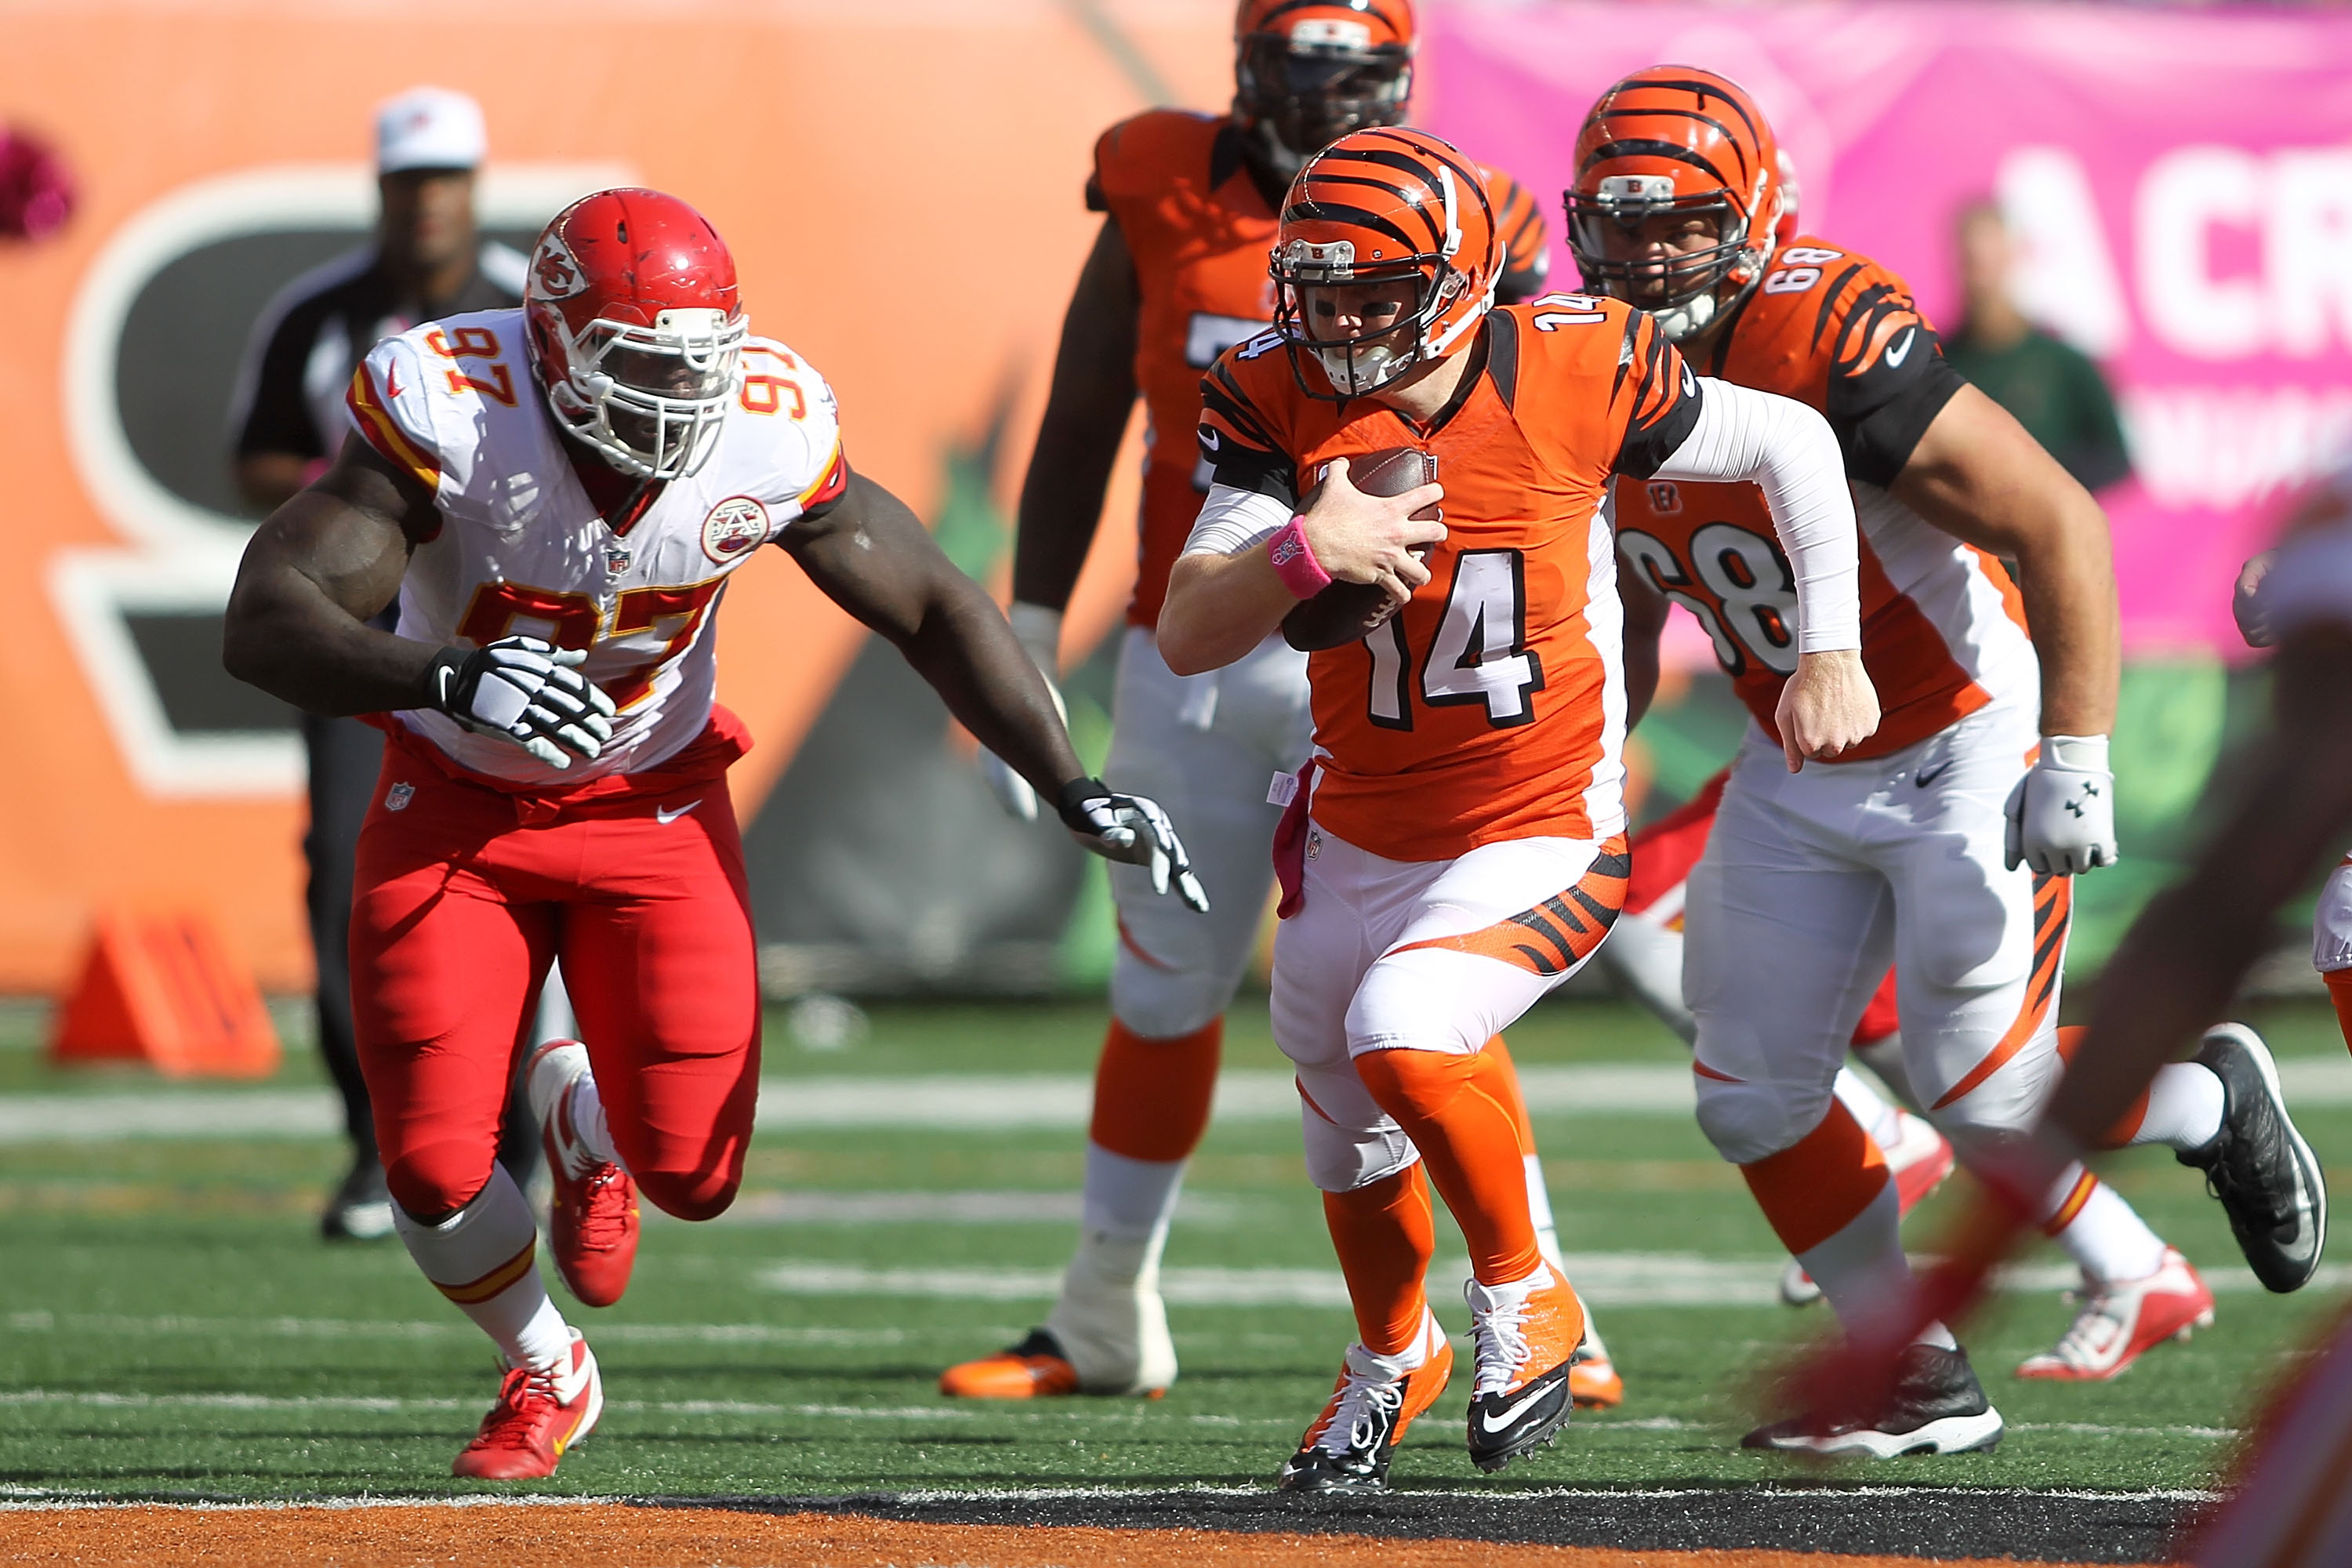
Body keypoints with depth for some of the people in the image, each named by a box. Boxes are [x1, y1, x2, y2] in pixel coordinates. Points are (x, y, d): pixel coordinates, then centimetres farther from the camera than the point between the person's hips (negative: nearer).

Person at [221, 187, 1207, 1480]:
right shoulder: (451, 414, -29)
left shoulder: (770, 436, -20)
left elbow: (934, 608, -4)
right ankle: (546, 1374, 25)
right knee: (436, 1174, -10)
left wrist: (1075, 790, -9)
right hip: (458, 803, -2)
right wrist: (451, 678, -52)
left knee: (695, 1174, -8)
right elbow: (264, 626, -36)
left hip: (652, 803, 2)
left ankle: (582, 1114, 33)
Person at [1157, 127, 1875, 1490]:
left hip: (1543, 842, -4)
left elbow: (1794, 444, 0)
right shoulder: (1280, 403, -11)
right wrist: (1306, 551, -36)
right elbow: (1188, 638, -17)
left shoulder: (1578, 373, -17)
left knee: (1399, 1034, -30)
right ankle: (1393, 1362, 52)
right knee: (1351, 1136, 19)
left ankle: (1525, 1301, -3)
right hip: (1356, 847, 4)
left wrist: (1831, 651, -3)